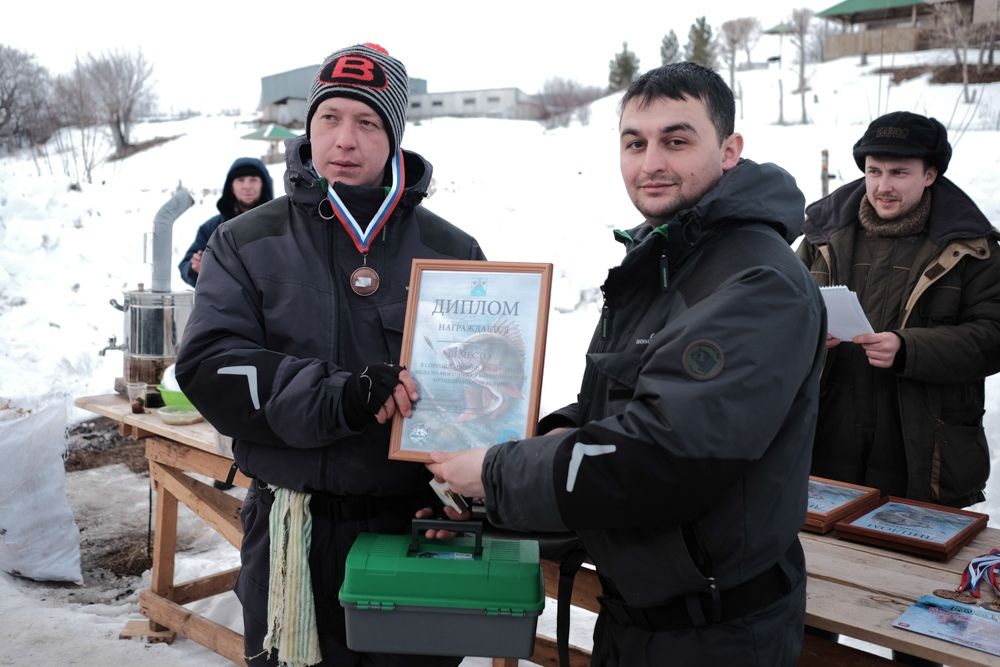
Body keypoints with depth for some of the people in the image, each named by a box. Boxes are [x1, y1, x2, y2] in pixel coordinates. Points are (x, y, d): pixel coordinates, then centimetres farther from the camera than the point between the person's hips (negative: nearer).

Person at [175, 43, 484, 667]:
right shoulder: (248, 242, 2)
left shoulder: (452, 250, 4)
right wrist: (340, 396, -24)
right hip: (291, 542, 0)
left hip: (416, 529, 1)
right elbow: (210, 366, -10)